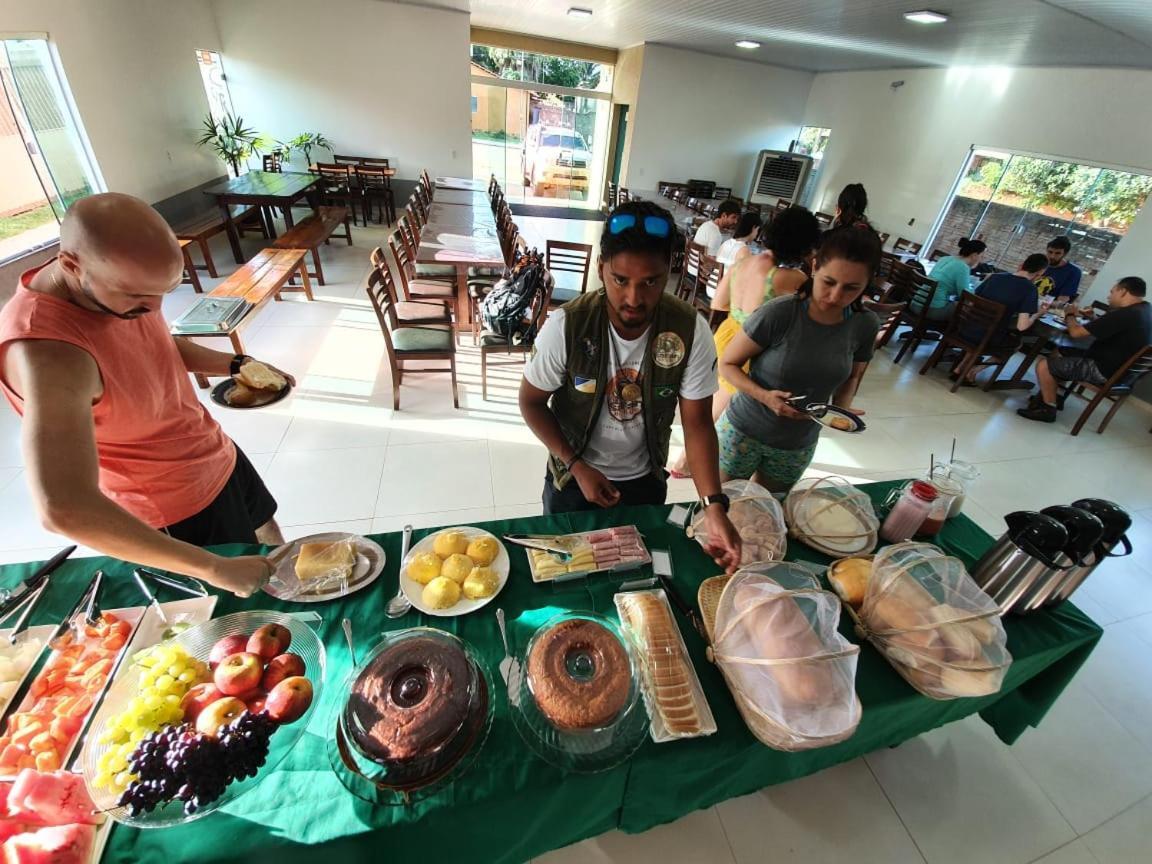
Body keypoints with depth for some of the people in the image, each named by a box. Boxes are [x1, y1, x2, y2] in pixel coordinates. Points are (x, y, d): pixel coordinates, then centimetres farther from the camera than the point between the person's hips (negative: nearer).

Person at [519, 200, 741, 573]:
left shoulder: (691, 331, -22)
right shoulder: (565, 326, -26)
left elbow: (697, 423, -15)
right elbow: (532, 402, -13)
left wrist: (714, 505, -27)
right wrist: (578, 468, -21)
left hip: (645, 481, 2)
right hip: (573, 477, -1)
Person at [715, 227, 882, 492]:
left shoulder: (865, 325, -9)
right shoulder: (777, 313, -23)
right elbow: (727, 364, -14)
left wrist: (842, 407, -9)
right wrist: (763, 396, -29)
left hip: (798, 447, 4)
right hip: (743, 433, -3)